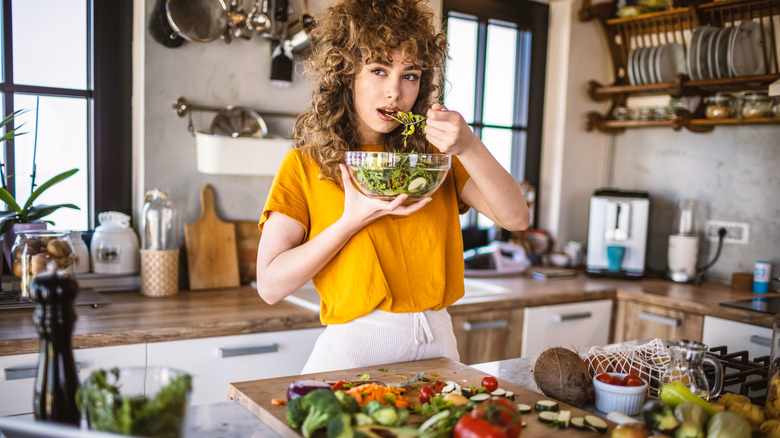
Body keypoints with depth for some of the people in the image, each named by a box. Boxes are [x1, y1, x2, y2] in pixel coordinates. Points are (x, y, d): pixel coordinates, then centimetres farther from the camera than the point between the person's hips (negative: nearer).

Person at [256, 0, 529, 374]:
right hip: (353, 348, -3)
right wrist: (353, 220, -15)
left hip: (436, 344, 3)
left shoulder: (432, 155, 10)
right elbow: (270, 285, -7)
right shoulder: (303, 165, 0)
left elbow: (516, 218, 0)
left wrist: (469, 148, -14)